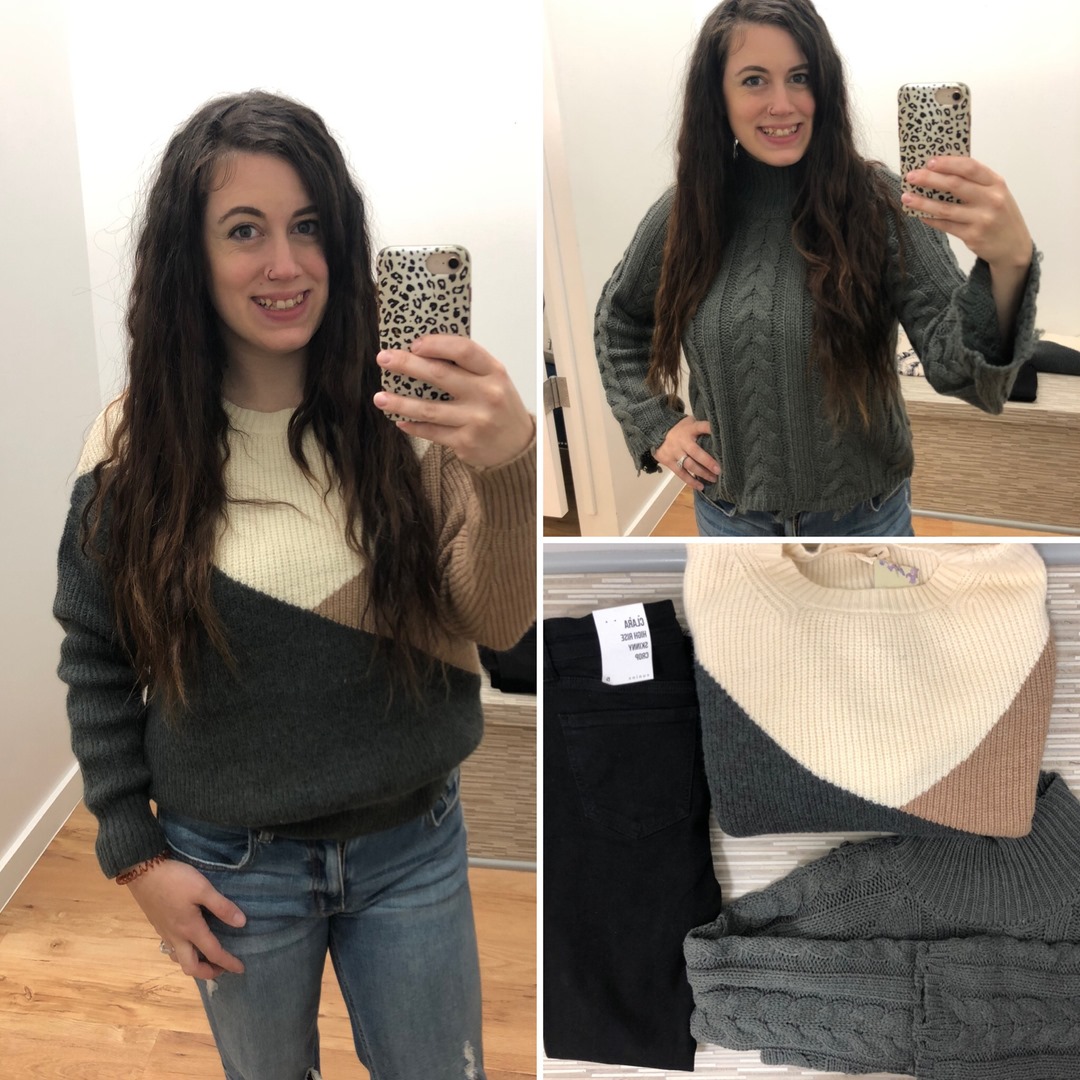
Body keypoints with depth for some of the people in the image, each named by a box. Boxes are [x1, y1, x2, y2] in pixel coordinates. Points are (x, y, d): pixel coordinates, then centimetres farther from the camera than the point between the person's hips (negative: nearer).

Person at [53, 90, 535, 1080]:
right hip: (231, 868, 0)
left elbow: (496, 625, -19)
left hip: (413, 849, 0)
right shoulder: (137, 448, -10)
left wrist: (511, 467, -38)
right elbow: (95, 663, 0)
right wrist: (135, 854, -2)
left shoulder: (401, 416, -12)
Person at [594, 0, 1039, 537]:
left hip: (864, 513, -1)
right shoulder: (684, 213, -6)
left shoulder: (879, 204, -14)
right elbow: (617, 321, 12)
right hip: (730, 510, 2)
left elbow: (955, 366, -24)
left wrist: (1010, 264, -42)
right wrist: (656, 424, 0)